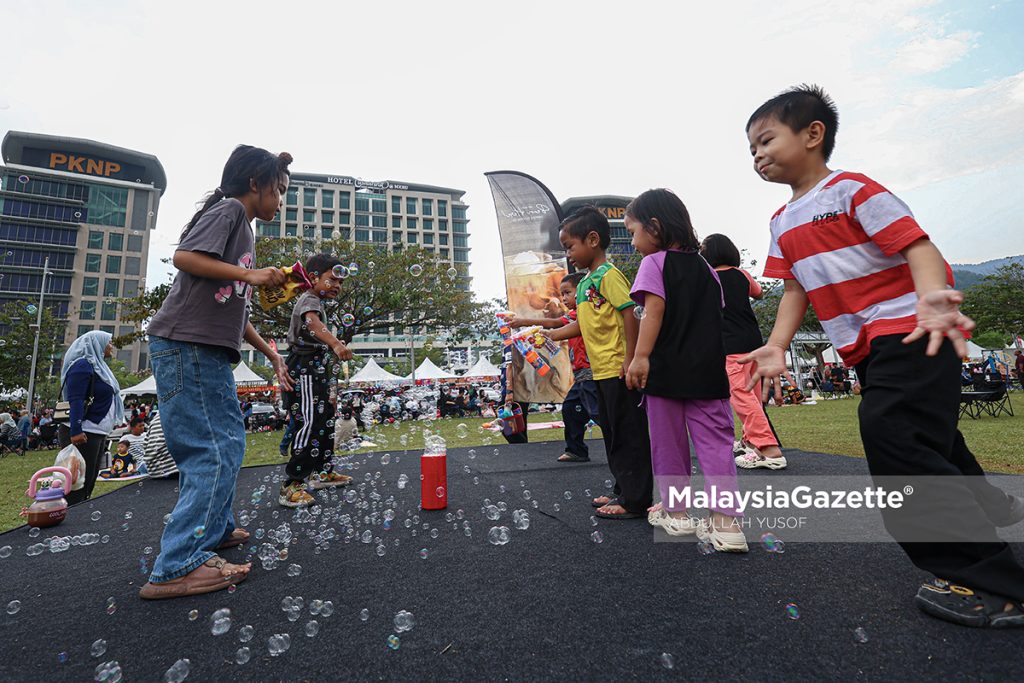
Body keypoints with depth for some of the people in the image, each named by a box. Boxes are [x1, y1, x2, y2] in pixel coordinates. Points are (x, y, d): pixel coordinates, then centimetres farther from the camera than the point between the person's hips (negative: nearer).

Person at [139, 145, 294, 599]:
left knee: (227, 440, 16)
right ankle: (176, 568, -5)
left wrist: (270, 352, 23)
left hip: (209, 352, 10)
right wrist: (250, 274, -17)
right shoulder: (229, 209, -2)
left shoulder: (244, 230, 24)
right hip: (184, 345, -10)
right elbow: (184, 256, -18)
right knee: (216, 450, -11)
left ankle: (215, 529, 31)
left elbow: (235, 310, 23)